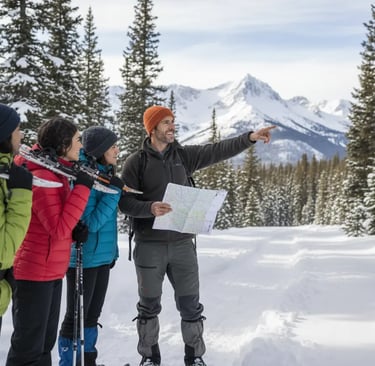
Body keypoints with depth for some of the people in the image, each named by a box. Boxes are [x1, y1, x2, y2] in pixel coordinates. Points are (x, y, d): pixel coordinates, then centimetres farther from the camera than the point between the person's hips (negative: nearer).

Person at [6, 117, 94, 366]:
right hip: (35, 273, -10)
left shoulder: (57, 172, 11)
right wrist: (82, 187, -23)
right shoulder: (42, 176, -19)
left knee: (45, 343, 18)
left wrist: (74, 230, 2)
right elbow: (58, 229, -26)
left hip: (53, 271, 10)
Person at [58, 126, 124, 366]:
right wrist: (113, 191, -24)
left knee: (93, 314, 17)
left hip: (103, 256, 9)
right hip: (83, 259, -9)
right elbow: (92, 222, -22)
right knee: (76, 316, 3)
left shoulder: (105, 174, 8)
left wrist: (112, 251, 20)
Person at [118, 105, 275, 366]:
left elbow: (218, 150, 0)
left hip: (182, 243, 3)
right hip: (149, 245, -3)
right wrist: (150, 208, -25)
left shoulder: (184, 155, 6)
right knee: (149, 305, 10)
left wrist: (250, 137, -10)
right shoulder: (136, 162, -4)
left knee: (190, 305, 8)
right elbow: (125, 201, -8)